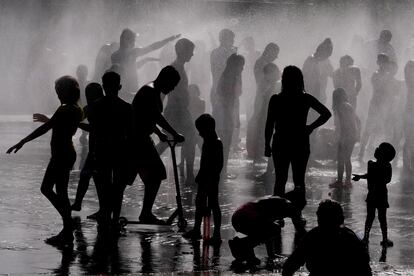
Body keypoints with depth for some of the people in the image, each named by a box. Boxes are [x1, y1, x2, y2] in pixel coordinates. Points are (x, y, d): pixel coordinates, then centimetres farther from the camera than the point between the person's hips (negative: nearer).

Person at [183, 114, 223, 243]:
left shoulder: (216, 143, -17)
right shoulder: (207, 141, 11)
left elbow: (219, 164, -20)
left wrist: (213, 177, -22)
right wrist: (200, 176, 17)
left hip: (211, 179, -10)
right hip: (204, 179, 10)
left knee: (213, 204, -5)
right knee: (199, 203, 16)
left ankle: (217, 234, -1)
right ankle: (196, 230, 28)